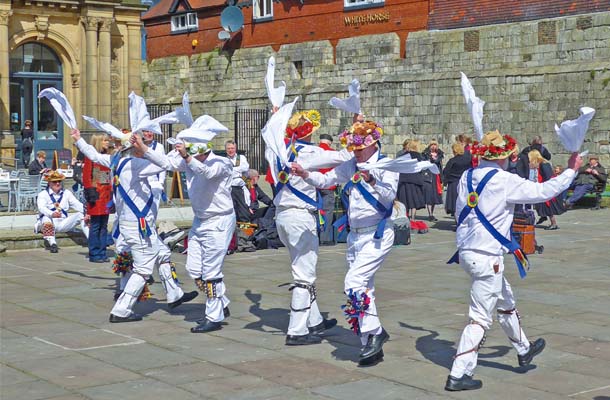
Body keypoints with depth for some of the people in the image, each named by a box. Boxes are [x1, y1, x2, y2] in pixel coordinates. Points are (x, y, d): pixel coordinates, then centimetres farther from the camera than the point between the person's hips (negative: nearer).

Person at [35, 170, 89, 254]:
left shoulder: (67, 193, 16)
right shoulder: (43, 194, 2)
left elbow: (77, 204, 2)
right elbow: (41, 208, -18)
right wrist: (52, 214, -41)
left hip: (62, 224, 3)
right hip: (48, 224, -3)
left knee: (80, 215, -16)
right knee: (45, 218, -37)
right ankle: (52, 243, -49)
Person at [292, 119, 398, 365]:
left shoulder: (386, 166, -8)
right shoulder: (350, 166, 9)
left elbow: (389, 197, -18)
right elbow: (326, 180, 6)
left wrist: (371, 181, -33)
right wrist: (305, 174, -10)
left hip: (377, 235, -7)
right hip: (355, 235, 7)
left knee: (354, 283, -21)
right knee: (363, 290, 10)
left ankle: (374, 332, -9)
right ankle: (372, 346, 18)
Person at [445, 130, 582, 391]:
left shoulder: (467, 177, 4)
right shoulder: (505, 181, -15)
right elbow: (544, 191, -8)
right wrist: (571, 170, 4)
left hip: (466, 251, 8)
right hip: (487, 257, -8)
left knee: (506, 303, 26)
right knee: (481, 318, -1)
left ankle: (523, 350, 44)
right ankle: (458, 375, -1)